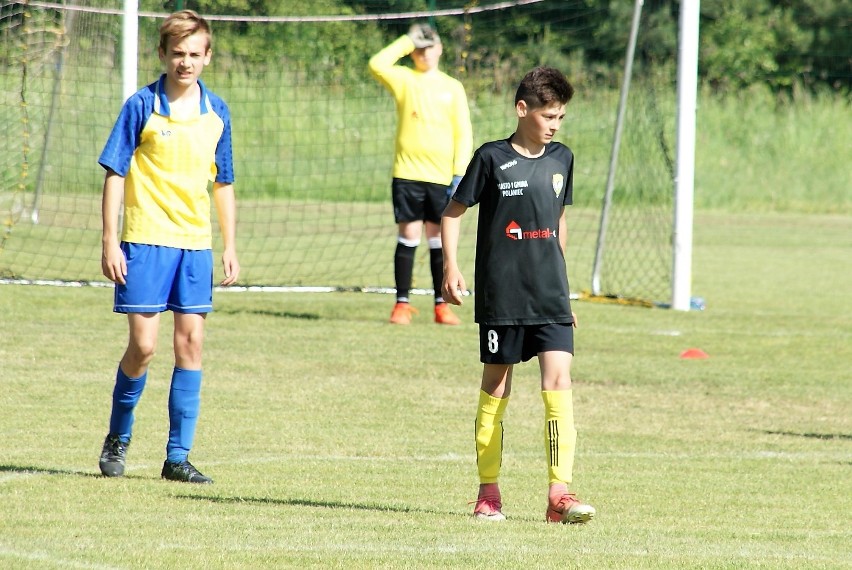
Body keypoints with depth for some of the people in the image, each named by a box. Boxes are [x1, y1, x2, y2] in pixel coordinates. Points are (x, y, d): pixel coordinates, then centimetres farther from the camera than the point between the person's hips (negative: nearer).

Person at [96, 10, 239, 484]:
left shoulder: (217, 113, 7)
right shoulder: (142, 106, -5)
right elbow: (115, 174, -4)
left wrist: (231, 246, 14)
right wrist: (110, 243, -9)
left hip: (196, 243, 4)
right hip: (146, 240, -4)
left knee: (191, 343, 0)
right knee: (144, 344, -8)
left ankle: (178, 457, 5)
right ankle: (118, 439, 15)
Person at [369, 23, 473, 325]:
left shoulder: (452, 87, 9)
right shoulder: (404, 79, 5)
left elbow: (464, 133, 6)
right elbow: (377, 65, -15)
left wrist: (459, 173, -3)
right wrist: (406, 42, -7)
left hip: (441, 176, 1)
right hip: (408, 174, -1)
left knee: (439, 239, 4)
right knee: (408, 236, -2)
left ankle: (441, 305, 11)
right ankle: (402, 304, 4)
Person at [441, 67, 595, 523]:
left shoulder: (561, 159, 9)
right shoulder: (492, 158, -5)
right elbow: (453, 211, 1)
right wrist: (450, 267, -11)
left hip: (550, 295, 3)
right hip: (500, 293, -3)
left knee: (558, 380, -9)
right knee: (496, 386, 5)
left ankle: (559, 493, -12)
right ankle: (488, 491, 16)